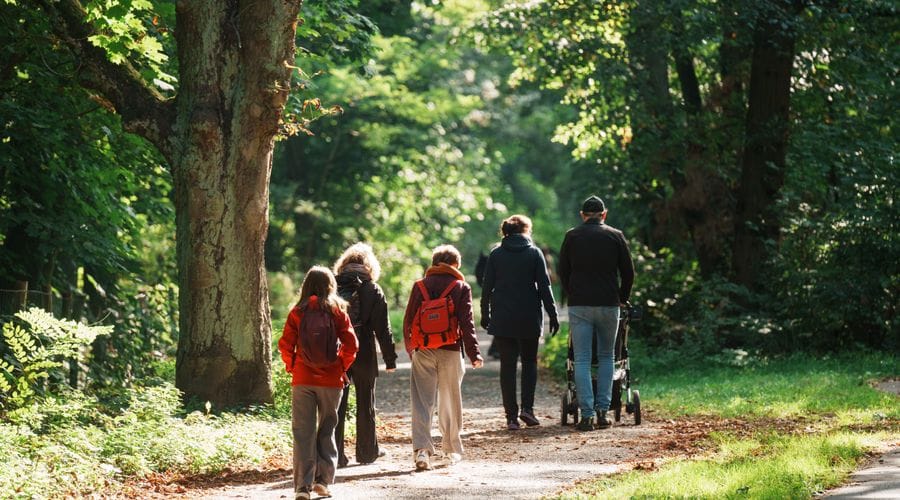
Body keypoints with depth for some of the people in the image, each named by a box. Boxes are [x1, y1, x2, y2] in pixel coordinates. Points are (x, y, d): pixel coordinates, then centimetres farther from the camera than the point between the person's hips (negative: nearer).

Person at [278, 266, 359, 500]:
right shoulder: (337, 311, -1)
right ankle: (323, 480, 10)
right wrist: (342, 366, 7)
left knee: (303, 432, 2)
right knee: (326, 430, 14)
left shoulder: (298, 312, -1)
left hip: (302, 380, 0)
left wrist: (291, 366, 10)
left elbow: (285, 344, -6)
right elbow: (350, 343, -6)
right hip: (331, 380, 0)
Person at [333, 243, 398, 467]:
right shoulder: (372, 291, -5)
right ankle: (367, 451, 20)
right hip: (363, 356, -1)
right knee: (365, 404, 12)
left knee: (336, 405, 6)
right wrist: (390, 358, 0)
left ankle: (336, 454, 2)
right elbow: (382, 328, -5)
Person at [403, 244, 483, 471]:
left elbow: (408, 321, 7)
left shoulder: (419, 286, 6)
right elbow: (467, 323, -6)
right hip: (450, 352, -1)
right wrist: (474, 354, -4)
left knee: (421, 400, -2)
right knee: (450, 401, 12)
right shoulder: (461, 288, 0)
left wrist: (410, 348, 20)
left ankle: (422, 448, -17)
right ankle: (452, 449, 21)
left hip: (423, 352, 1)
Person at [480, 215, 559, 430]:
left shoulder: (496, 255, 3)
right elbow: (544, 287, -3)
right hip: (529, 319, -1)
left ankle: (511, 416, -1)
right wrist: (552, 315, 1)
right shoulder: (534, 253, -1)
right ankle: (527, 407, -3)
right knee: (529, 361, 14)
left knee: (507, 365, 4)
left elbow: (487, 287, 3)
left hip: (502, 318, 1)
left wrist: (485, 315, 11)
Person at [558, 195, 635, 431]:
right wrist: (622, 298, 21)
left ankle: (586, 414, -8)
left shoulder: (572, 236, 5)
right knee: (606, 357, 13)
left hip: (579, 305, 0)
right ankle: (602, 410, 3)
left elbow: (563, 273, 10)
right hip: (608, 305, 0)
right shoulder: (615, 236, 4)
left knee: (582, 360, 0)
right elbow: (628, 272, 7)